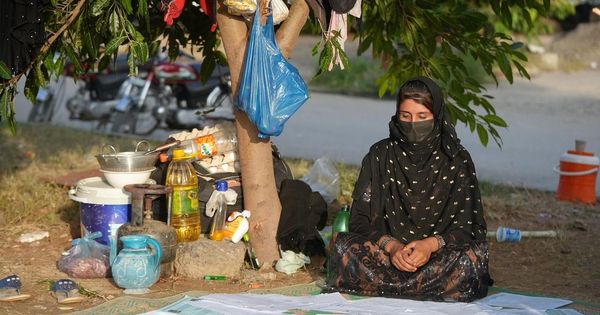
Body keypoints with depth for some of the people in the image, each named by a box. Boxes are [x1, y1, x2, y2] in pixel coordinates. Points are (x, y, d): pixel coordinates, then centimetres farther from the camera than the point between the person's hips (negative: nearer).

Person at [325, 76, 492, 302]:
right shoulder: (380, 155, 6)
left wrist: (432, 244, -21)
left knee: (468, 258, -34)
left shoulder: (457, 160, 3)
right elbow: (360, 219, 1)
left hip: (439, 252, -1)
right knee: (344, 246, -29)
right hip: (385, 251, 1)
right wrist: (391, 246, -19)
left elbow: (466, 226, -1)